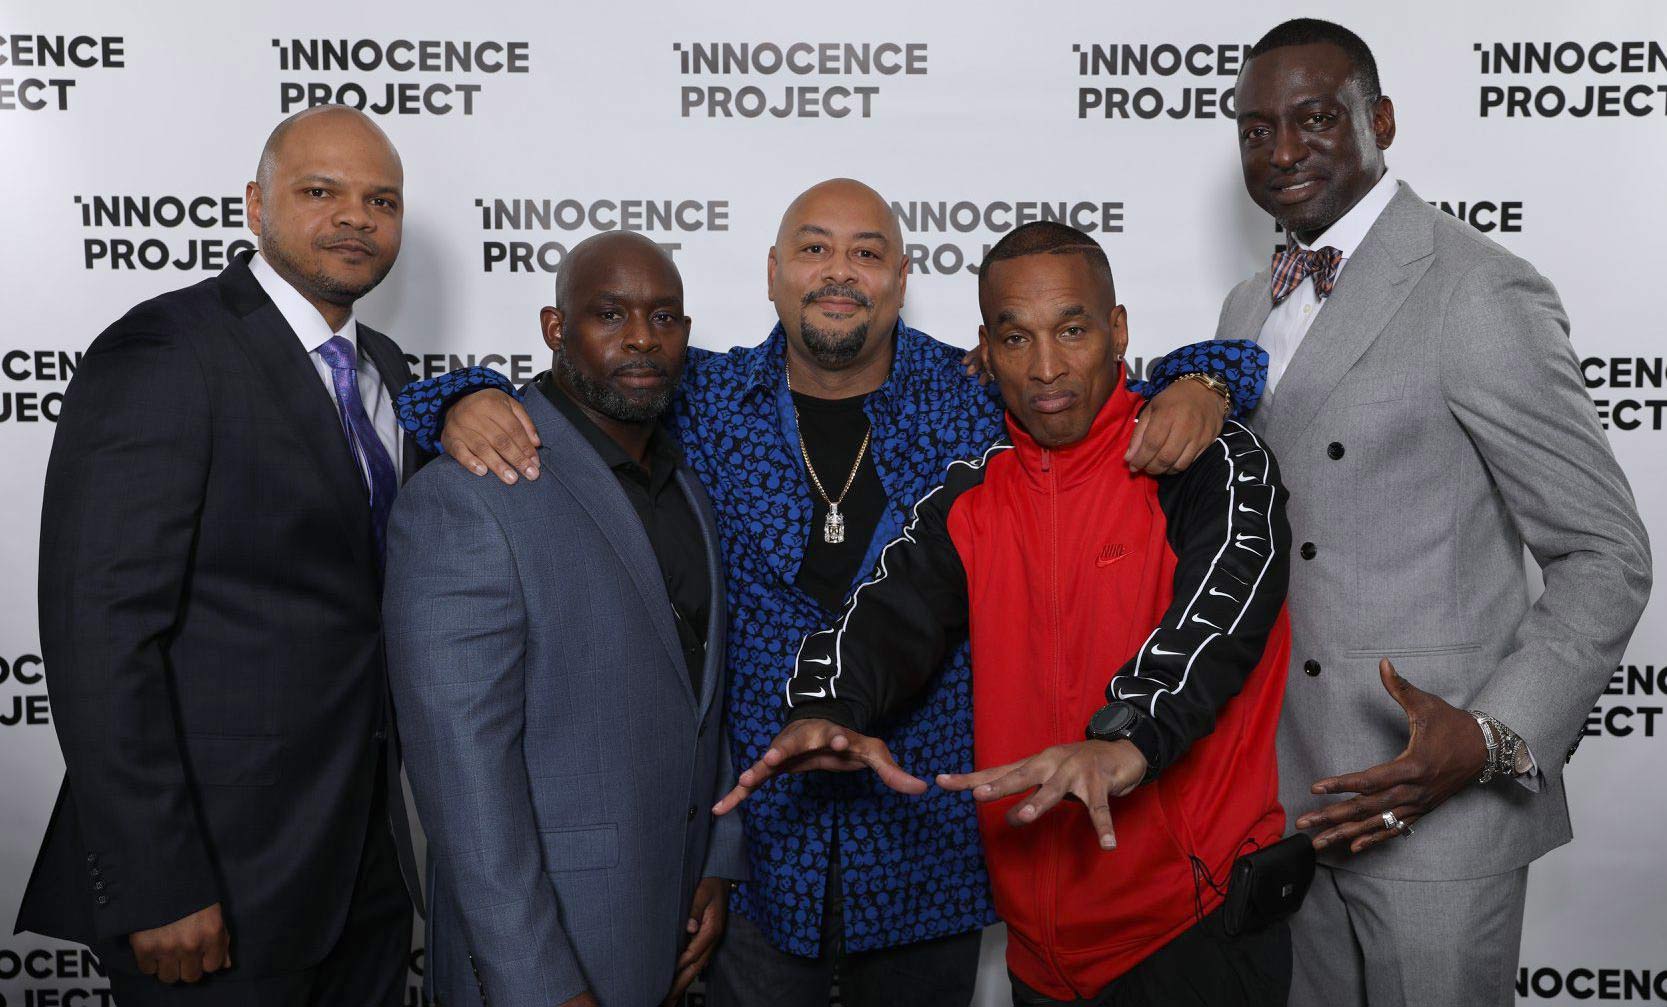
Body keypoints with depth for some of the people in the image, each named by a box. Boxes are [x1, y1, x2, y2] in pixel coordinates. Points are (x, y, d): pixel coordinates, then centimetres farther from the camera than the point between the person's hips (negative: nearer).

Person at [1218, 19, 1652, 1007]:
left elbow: (1607, 553, -12)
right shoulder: (1252, 308, 11)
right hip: (1298, 793, 7)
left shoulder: (1481, 294, -13)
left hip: (1438, 800, -6)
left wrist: (1497, 739, -23)